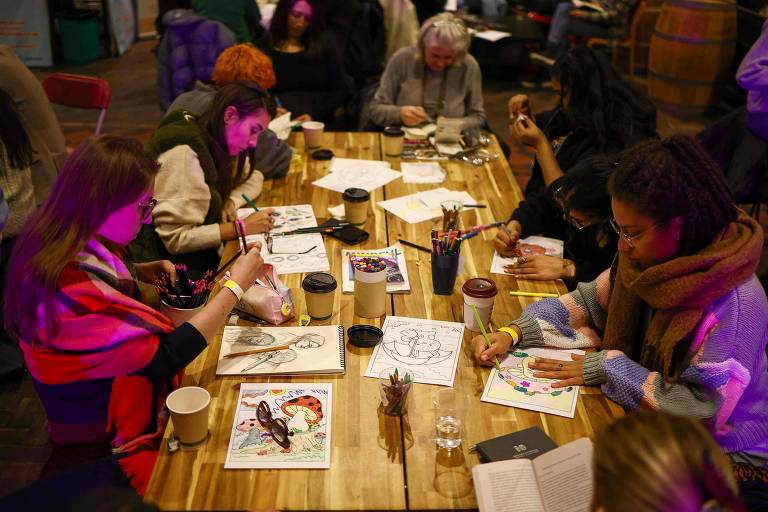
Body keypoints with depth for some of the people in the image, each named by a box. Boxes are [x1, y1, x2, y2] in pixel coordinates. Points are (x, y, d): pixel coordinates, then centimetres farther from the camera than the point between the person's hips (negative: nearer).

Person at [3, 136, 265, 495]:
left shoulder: (61, 246, -7)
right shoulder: (66, 290, -34)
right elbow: (164, 358, -31)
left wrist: (138, 273, -1)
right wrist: (235, 286, -24)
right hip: (114, 441, -8)